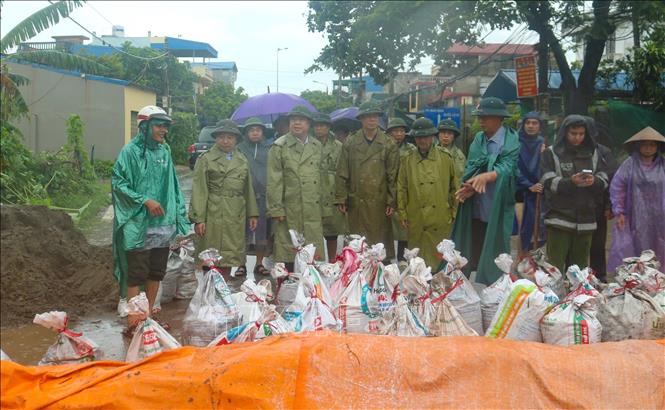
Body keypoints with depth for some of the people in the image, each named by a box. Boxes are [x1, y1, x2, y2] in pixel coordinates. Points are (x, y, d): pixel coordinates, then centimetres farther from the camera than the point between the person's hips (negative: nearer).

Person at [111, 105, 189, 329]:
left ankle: (149, 315, 26)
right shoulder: (131, 151, -8)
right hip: (138, 224, -6)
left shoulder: (164, 151, 9)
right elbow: (118, 183, -10)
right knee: (136, 274, -1)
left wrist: (180, 216, 10)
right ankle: (133, 321, 8)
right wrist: (144, 200, -17)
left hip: (163, 224, 6)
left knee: (156, 273, 13)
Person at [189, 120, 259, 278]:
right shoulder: (206, 159, 2)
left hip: (236, 217, 4)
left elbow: (248, 189, 18)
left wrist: (252, 214, 14)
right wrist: (198, 218, -10)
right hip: (213, 216, -4)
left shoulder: (242, 160, 15)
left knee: (228, 257, 6)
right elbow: (199, 191, -4)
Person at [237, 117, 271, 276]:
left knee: (263, 232, 6)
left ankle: (259, 263, 18)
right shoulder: (239, 149, 5)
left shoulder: (269, 149, 11)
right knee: (243, 232, 0)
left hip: (264, 196, 2)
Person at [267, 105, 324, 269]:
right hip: (289, 210, -4)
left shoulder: (317, 146, 13)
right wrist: (276, 209, -10)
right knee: (287, 250, 4)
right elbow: (274, 181, -6)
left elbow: (321, 175, 16)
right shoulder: (279, 146, -1)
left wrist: (322, 200, 10)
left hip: (313, 210, 4)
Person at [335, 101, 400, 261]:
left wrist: (392, 201, -3)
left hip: (379, 202, -1)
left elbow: (393, 176, 2)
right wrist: (341, 199, 0)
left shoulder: (389, 145, 4)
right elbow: (342, 173, 5)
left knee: (381, 242, 4)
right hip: (356, 202, 1)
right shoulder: (350, 143, 6)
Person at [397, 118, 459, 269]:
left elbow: (455, 186, 7)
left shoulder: (445, 157, 3)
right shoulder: (407, 160, 5)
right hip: (416, 220, 1)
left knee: (440, 257, 5)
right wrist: (402, 213, 3)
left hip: (441, 219, 0)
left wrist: (455, 211, 5)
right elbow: (402, 188, 6)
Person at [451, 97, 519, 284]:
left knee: (495, 261, 1)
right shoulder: (478, 139, 10)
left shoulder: (511, 141, -7)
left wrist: (487, 176, -42)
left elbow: (506, 167, -22)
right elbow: (471, 168, 2)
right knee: (474, 256, 12)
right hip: (476, 209, 5)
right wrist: (471, 186, -19)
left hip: (498, 211, -5)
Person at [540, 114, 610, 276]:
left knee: (580, 267, 9)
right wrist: (571, 182, -25)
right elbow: (549, 182, -8)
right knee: (555, 269, -6)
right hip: (559, 219, -3)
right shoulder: (551, 153, 2)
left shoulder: (593, 153, 13)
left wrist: (594, 181, -14)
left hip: (586, 220, 4)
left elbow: (604, 181, 9)